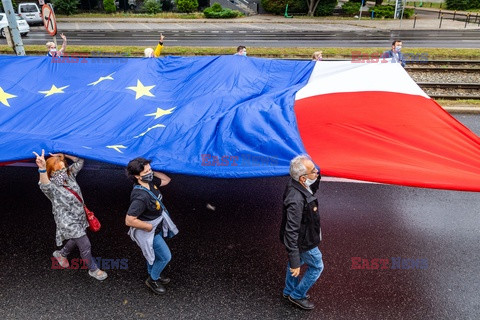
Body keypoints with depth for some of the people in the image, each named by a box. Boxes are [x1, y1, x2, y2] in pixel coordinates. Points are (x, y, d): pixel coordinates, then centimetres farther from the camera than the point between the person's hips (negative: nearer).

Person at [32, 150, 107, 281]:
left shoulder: (69, 175, -4)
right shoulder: (51, 187, -24)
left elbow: (80, 161, 4)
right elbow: (45, 185, -49)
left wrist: (63, 155, -11)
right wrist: (42, 168, -69)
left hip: (79, 217, 7)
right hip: (68, 222, -7)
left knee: (76, 240, 27)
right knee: (85, 246, 0)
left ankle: (61, 254, 56)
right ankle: (93, 270, 22)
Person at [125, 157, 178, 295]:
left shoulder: (150, 182, -12)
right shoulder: (141, 197, -38)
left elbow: (166, 180, 6)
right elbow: (129, 220, -36)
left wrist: (153, 172, -9)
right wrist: (149, 226, -23)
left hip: (157, 227, 8)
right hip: (149, 232, -8)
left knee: (153, 253, 29)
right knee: (165, 257, 6)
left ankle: (153, 273, 54)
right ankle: (152, 280, 31)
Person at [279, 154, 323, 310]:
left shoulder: (295, 183, -14)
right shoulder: (296, 200, -41)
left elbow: (313, 189, 11)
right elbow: (291, 232, -35)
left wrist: (317, 176, -9)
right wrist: (295, 262, -29)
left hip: (300, 236, 8)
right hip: (304, 242, -8)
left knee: (296, 261, 28)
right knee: (316, 267, 16)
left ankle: (289, 290, 52)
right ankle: (297, 295, 35)